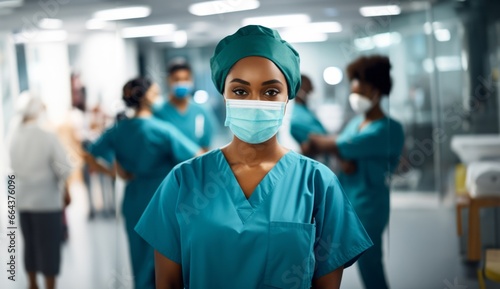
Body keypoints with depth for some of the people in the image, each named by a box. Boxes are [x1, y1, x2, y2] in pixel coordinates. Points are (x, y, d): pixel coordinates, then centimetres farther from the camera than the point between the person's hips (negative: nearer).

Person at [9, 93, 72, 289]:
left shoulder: (15, 137, -2)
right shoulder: (47, 136, -15)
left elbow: (14, 168, 5)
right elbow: (63, 169, -11)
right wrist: (66, 192, 3)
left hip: (22, 201, 5)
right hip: (47, 200, -5)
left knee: (30, 244, 17)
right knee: (49, 247, 4)